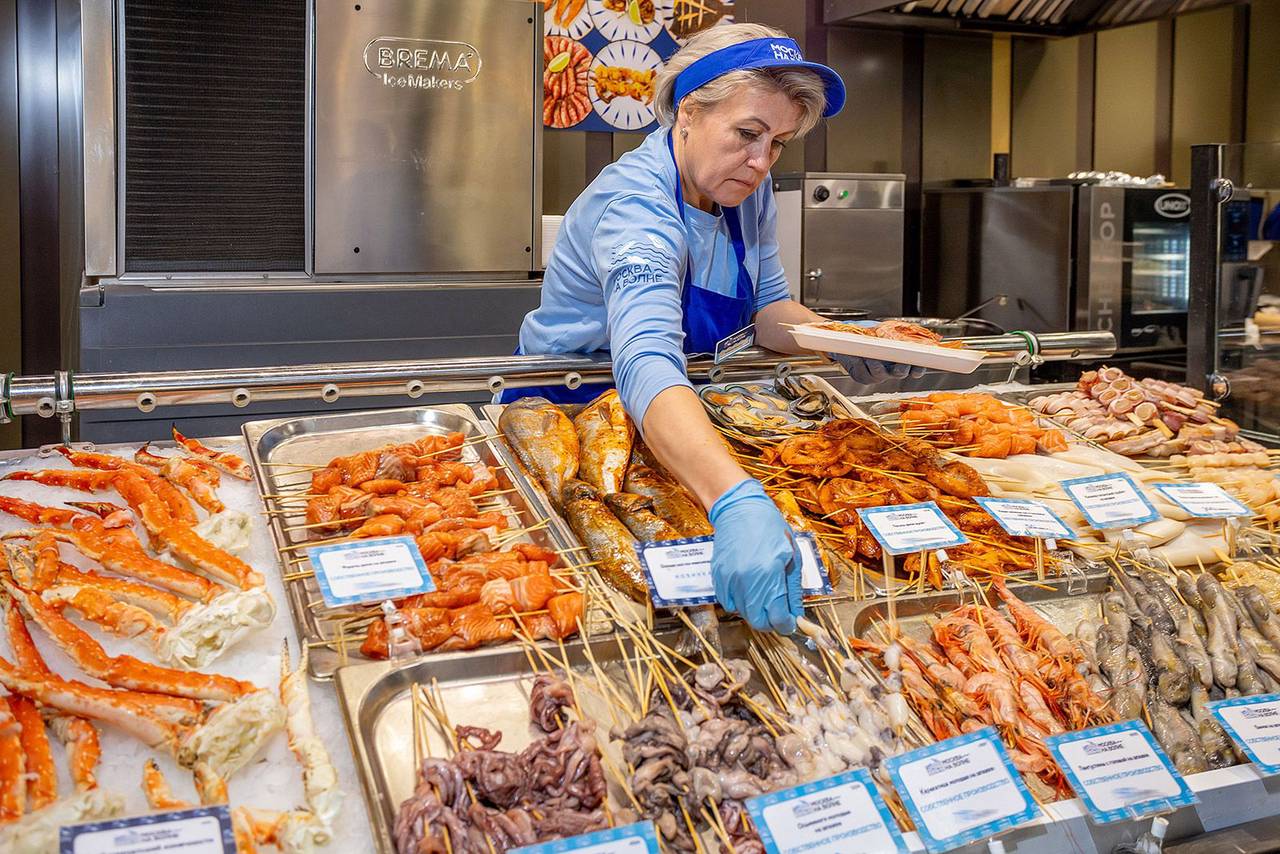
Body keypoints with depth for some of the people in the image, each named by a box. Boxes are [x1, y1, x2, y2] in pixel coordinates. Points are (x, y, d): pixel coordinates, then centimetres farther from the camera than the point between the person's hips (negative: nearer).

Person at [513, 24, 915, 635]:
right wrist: (736, 502, -63)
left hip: (679, 423, 6)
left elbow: (766, 307, 3)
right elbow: (647, 364, -48)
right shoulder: (637, 204, -32)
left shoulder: (746, 193, -8)